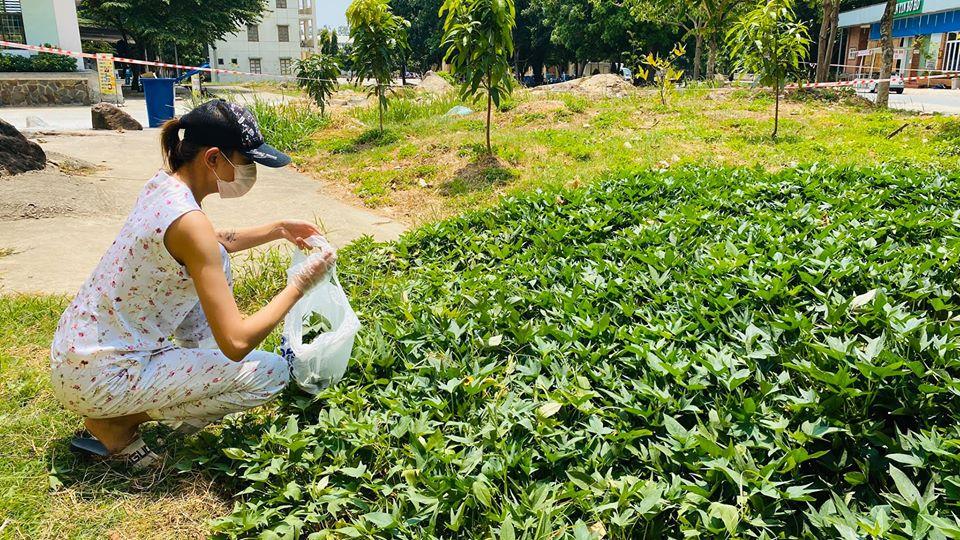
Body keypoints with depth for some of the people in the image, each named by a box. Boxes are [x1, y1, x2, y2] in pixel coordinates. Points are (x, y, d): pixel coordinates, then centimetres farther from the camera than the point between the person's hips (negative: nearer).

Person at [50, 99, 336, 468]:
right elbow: (236, 342, -28)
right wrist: (299, 284, -17)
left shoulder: (163, 184, -1)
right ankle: (116, 424, -2)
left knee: (218, 262, 15)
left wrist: (277, 230, 10)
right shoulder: (187, 221, -27)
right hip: (100, 379, -9)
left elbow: (213, 244, 22)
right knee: (271, 373, -9)